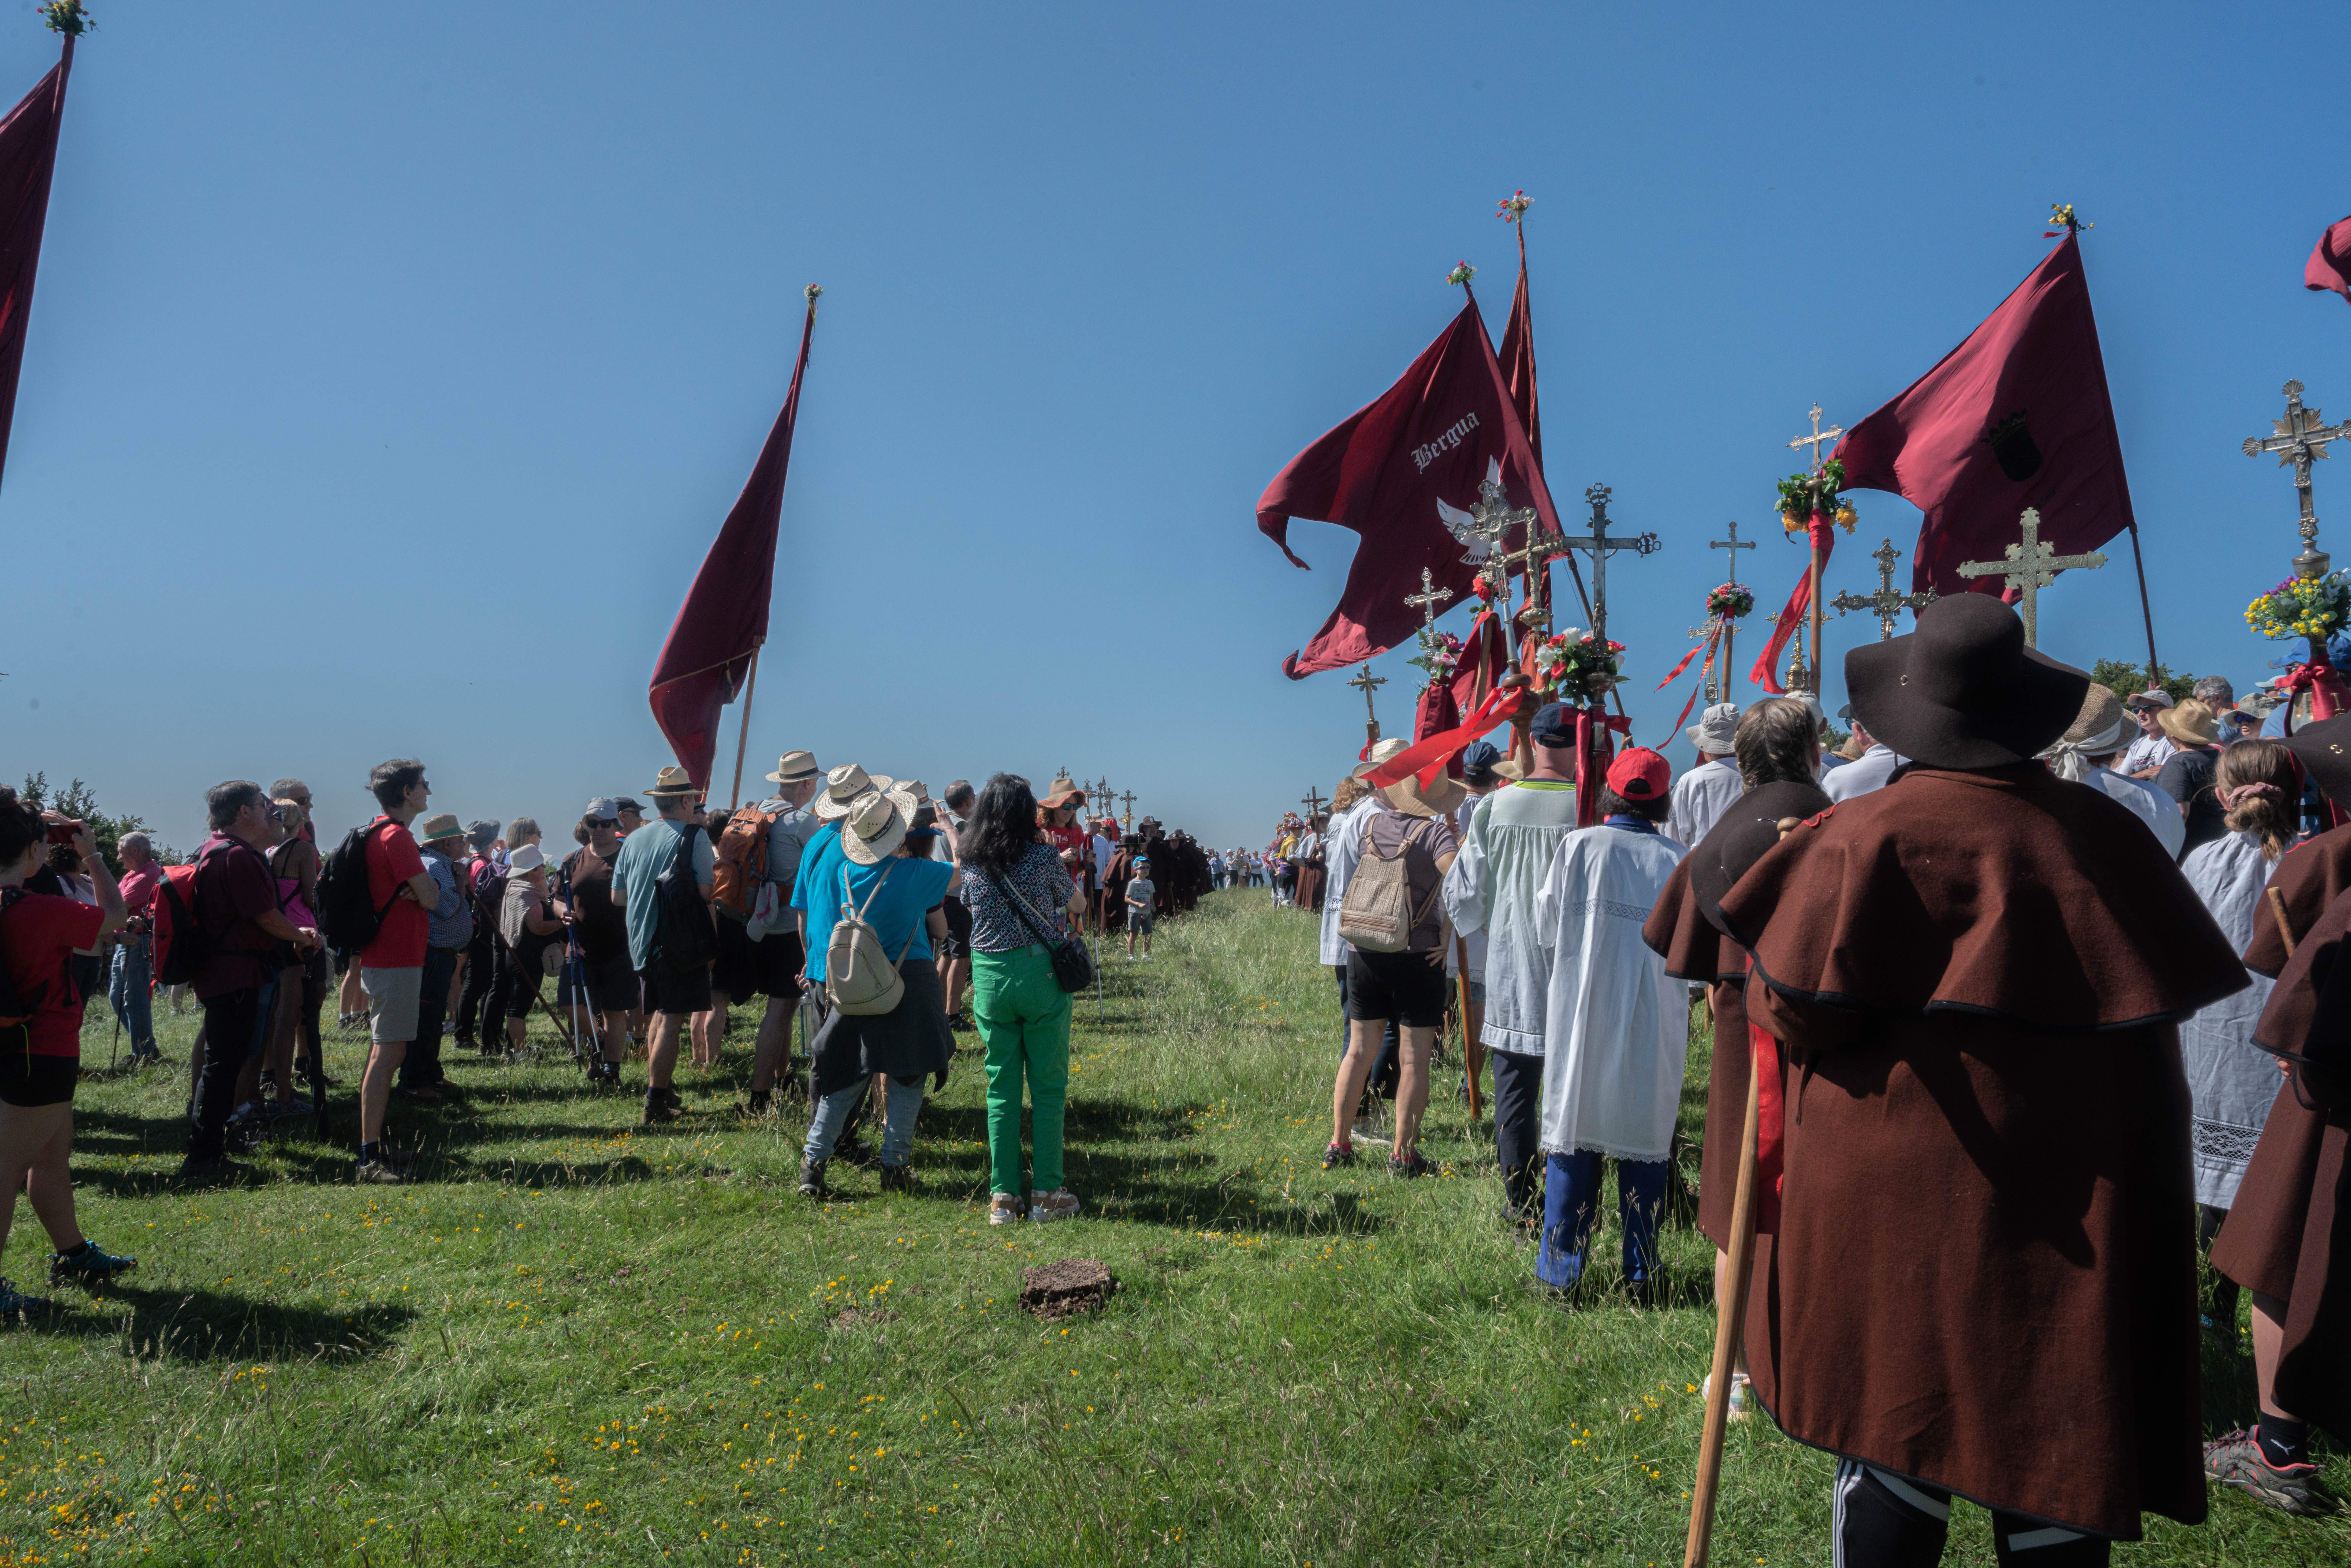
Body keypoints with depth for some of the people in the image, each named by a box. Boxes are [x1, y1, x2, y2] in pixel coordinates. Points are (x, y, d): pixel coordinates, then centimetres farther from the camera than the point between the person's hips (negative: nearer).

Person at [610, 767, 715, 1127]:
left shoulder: (634, 839, 10)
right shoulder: (694, 836, -9)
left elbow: (618, 895, 14)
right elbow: (706, 892, -14)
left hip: (643, 943, 7)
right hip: (681, 944, -7)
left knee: (661, 1014, 20)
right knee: (673, 1020, -4)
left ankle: (660, 1092, 27)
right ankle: (656, 1103, -4)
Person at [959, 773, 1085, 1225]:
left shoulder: (973, 863, 1)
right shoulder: (1043, 857, -9)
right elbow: (1078, 906, 5)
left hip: (989, 978, 3)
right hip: (1040, 973, -3)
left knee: (1001, 1087, 10)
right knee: (1048, 1087, 7)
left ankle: (1003, 1196, 13)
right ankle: (1046, 1193, 10)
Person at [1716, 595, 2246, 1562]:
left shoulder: (1870, 837, -14)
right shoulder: (2105, 832, -2)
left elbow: (1804, 1012, -14)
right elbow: (2181, 986, 9)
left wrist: (1764, 993, 7)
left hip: (1905, 1189, -3)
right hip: (2086, 1201, 4)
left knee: (1896, 1446, 10)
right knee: (2061, 1453, 15)